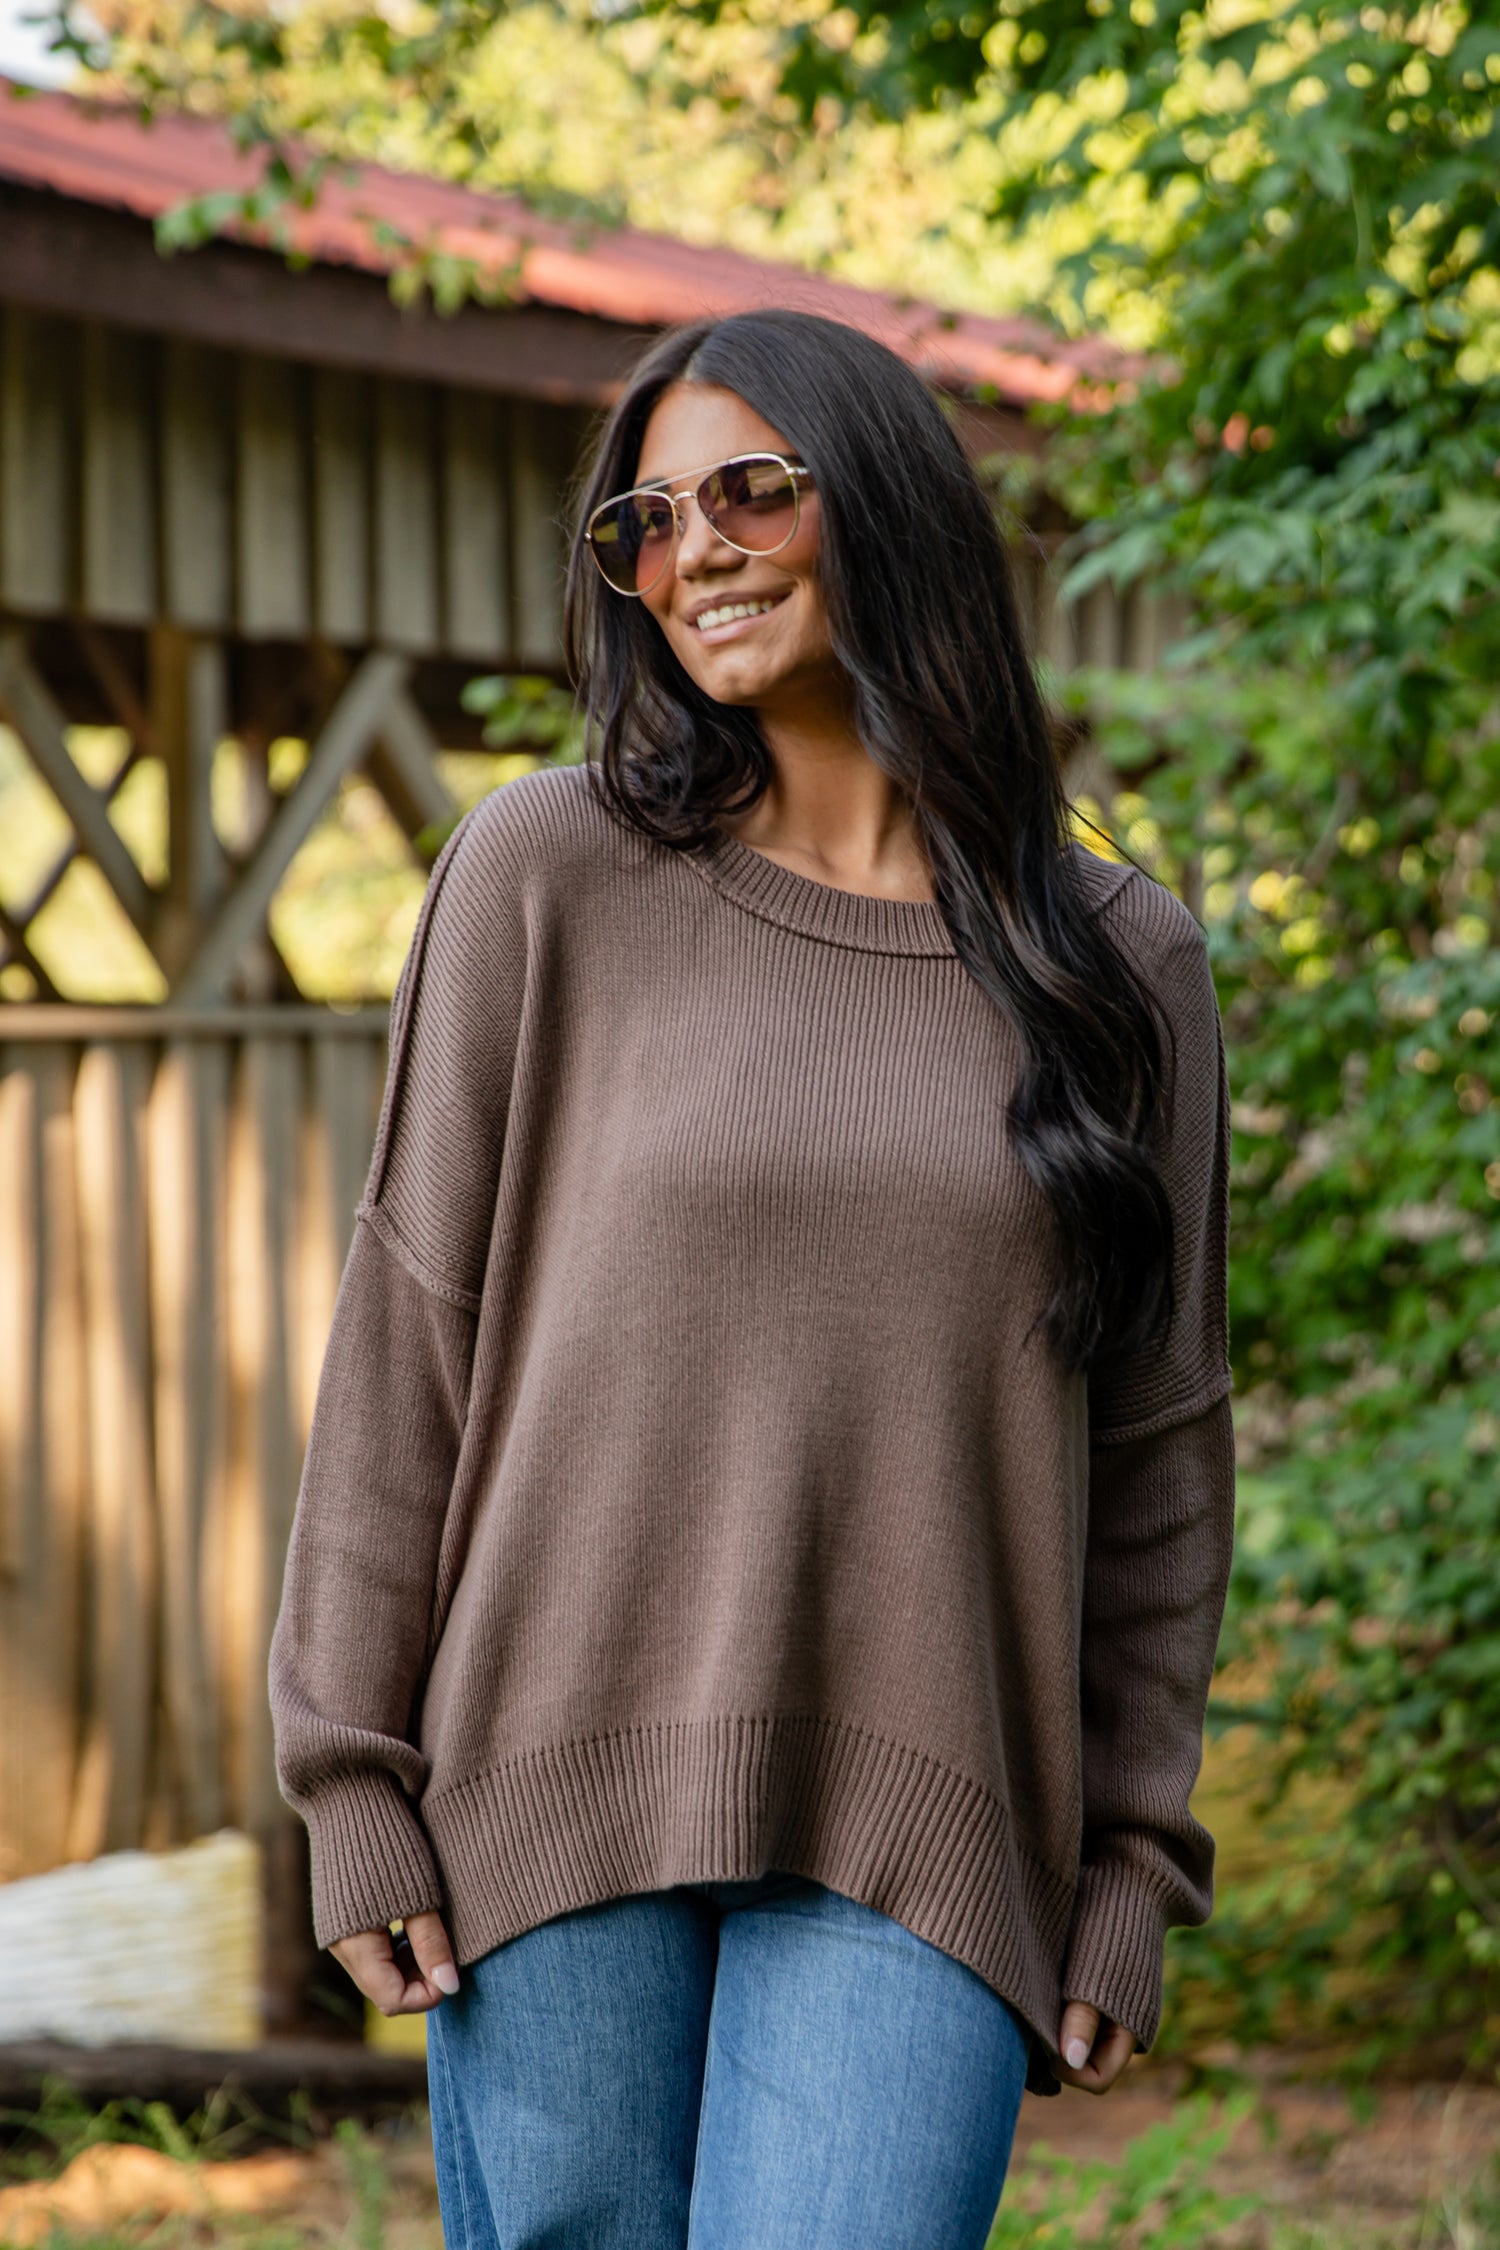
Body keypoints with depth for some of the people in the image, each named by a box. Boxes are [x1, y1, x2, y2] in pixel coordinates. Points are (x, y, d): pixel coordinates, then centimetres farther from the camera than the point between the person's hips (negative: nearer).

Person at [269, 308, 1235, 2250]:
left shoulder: (1122, 963, 7)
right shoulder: (547, 873, 3)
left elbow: (1159, 1445, 11)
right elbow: (409, 1327, 3)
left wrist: (1133, 1864, 6)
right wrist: (353, 1779, -1)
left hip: (924, 1845, 0)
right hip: (563, 1785, 0)